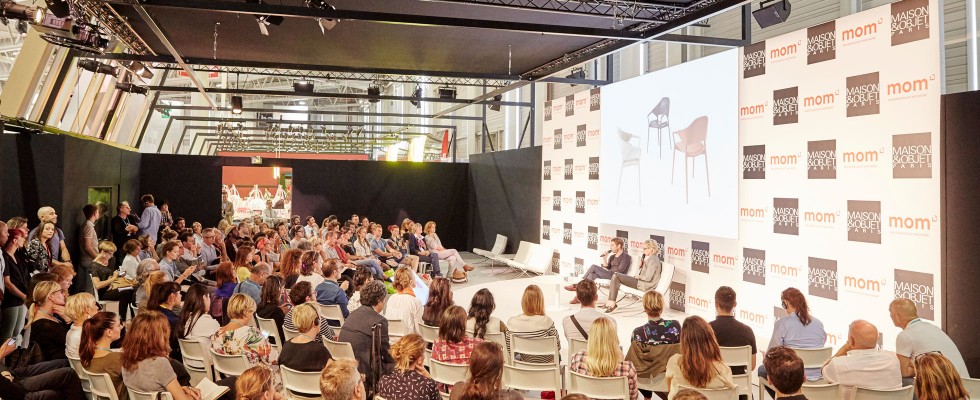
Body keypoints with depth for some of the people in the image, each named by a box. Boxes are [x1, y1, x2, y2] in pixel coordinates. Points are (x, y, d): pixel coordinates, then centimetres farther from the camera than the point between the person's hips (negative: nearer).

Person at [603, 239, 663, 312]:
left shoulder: (653, 259, -14)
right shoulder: (649, 258, 17)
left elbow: (648, 278, -21)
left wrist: (638, 276, -5)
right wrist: (640, 265, 0)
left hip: (646, 285, -10)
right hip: (641, 282, 10)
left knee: (616, 276, -13)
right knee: (615, 276, 5)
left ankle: (612, 303, -10)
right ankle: (610, 302, 0)